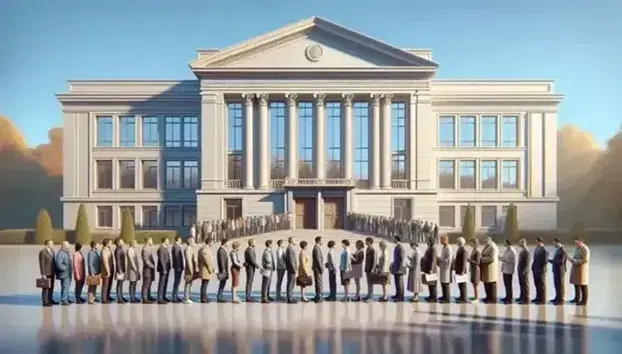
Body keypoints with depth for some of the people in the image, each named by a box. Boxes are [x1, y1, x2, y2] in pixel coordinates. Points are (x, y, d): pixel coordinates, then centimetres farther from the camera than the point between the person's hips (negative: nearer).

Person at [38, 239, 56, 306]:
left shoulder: (52, 251, 11)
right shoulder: (42, 252, -13)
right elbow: (42, 264, -15)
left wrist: (55, 271, 11)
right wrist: (43, 274, -17)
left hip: (52, 272, 8)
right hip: (46, 273, -8)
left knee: (51, 287, 13)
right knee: (46, 287, -1)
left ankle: (50, 300, 22)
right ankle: (45, 302, 5)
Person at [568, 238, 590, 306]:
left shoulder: (585, 249, -13)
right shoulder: (577, 249, 14)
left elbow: (585, 260, -20)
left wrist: (575, 261, -21)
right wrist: (571, 259, 3)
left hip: (582, 269, -9)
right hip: (576, 269, 9)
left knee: (582, 285, -4)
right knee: (576, 284, 13)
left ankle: (584, 301, 2)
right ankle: (577, 298, 22)